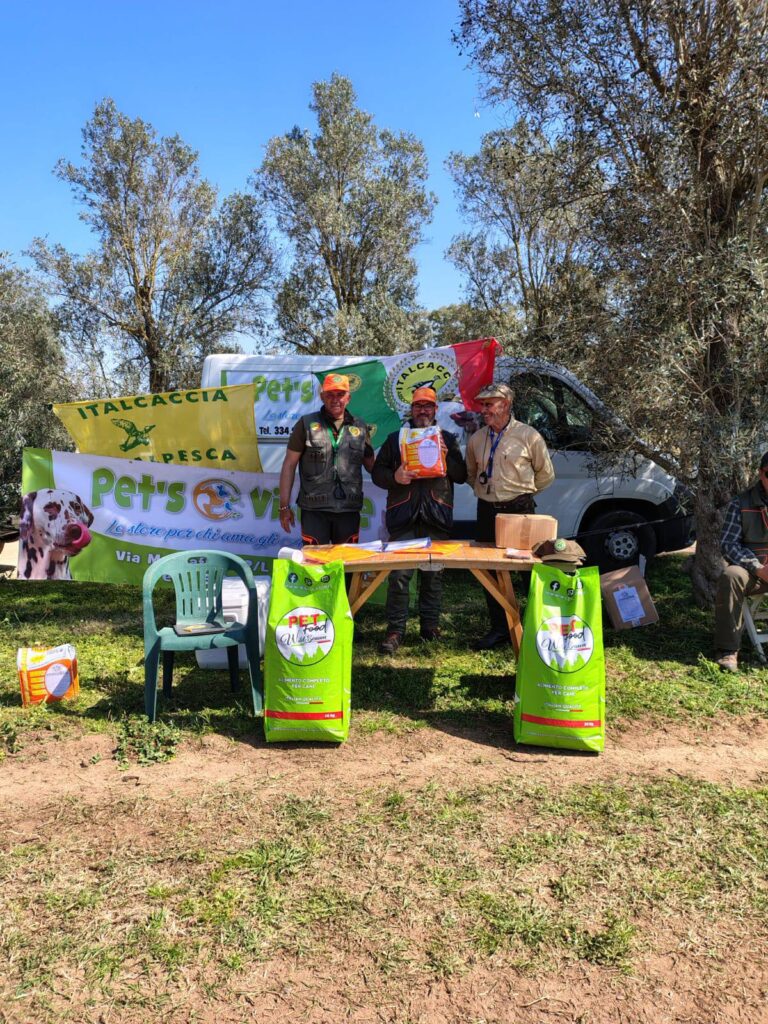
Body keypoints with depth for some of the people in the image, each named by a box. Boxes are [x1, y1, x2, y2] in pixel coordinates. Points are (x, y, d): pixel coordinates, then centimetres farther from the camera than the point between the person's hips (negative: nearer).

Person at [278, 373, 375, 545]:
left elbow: (372, 466, 16)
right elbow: (289, 465, 1)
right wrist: (284, 506, -2)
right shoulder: (306, 424, 1)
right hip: (314, 510, -2)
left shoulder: (360, 428, 9)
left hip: (349, 510, 3)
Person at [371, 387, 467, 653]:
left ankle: (430, 626, 17)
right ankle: (395, 630, 1)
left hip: (437, 515, 1)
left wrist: (446, 455, -6)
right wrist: (395, 477, -10)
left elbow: (461, 476, 11)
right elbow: (377, 472, 11)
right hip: (403, 514, -1)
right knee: (399, 574, -5)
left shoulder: (448, 438, 16)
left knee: (434, 574, 5)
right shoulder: (395, 438, 14)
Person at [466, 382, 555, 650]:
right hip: (487, 511, 5)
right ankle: (499, 629, 19)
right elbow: (471, 474, 23)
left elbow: (545, 474, 5)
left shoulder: (528, 436, -5)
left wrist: (520, 492, 7)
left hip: (519, 511, -5)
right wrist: (488, 491, 12)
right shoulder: (477, 439, 8)